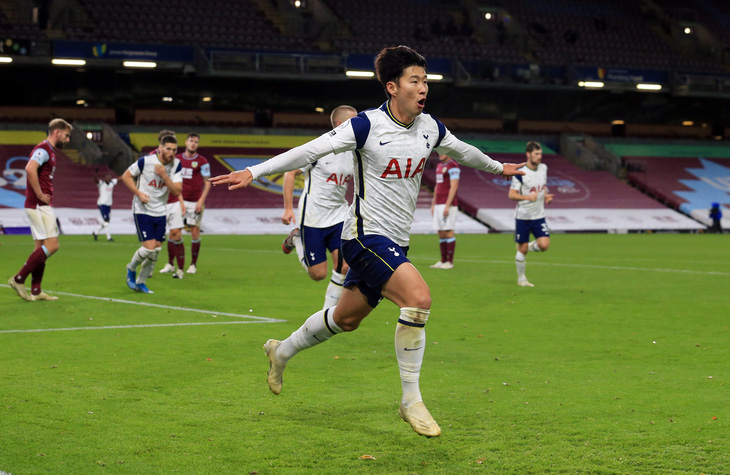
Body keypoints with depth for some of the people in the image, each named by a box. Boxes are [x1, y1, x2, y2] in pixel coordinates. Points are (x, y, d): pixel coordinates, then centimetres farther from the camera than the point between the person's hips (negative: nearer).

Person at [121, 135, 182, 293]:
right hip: (142, 210, -5)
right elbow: (126, 176, -4)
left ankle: (140, 282, 22)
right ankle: (131, 268, 16)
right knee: (149, 247, -14)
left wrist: (164, 175, -22)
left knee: (156, 250, 4)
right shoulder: (146, 161, -15)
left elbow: (178, 191, -11)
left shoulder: (176, 165, -4)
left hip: (160, 212, 5)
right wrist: (139, 194, -15)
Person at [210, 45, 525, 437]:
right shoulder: (367, 126, -15)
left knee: (347, 319, 17)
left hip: (395, 242, 8)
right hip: (366, 234, -8)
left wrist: (497, 167, 42)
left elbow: (462, 151, 26)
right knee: (418, 297, -26)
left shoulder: (430, 128, 5)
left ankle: (282, 352, 43)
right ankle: (411, 401, -14)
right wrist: (254, 172, -22)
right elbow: (311, 151, -16)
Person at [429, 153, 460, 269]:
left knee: (448, 231, -7)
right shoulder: (439, 165, 18)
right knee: (441, 233, 9)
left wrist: (447, 205, -21)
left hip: (448, 204, -9)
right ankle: (443, 261, 13)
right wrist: (433, 204, 21)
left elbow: (454, 187, -17)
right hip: (439, 205, 9)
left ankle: (450, 262, -5)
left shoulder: (453, 166, -11)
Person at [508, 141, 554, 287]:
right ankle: (521, 279, 20)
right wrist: (528, 197, -28)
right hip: (523, 216, -4)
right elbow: (511, 194, -14)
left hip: (539, 216, 4)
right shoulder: (520, 173, -14)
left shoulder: (543, 168, 4)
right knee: (522, 250, 3)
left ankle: (530, 246, 21)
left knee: (544, 245, -12)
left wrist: (546, 196, 1)